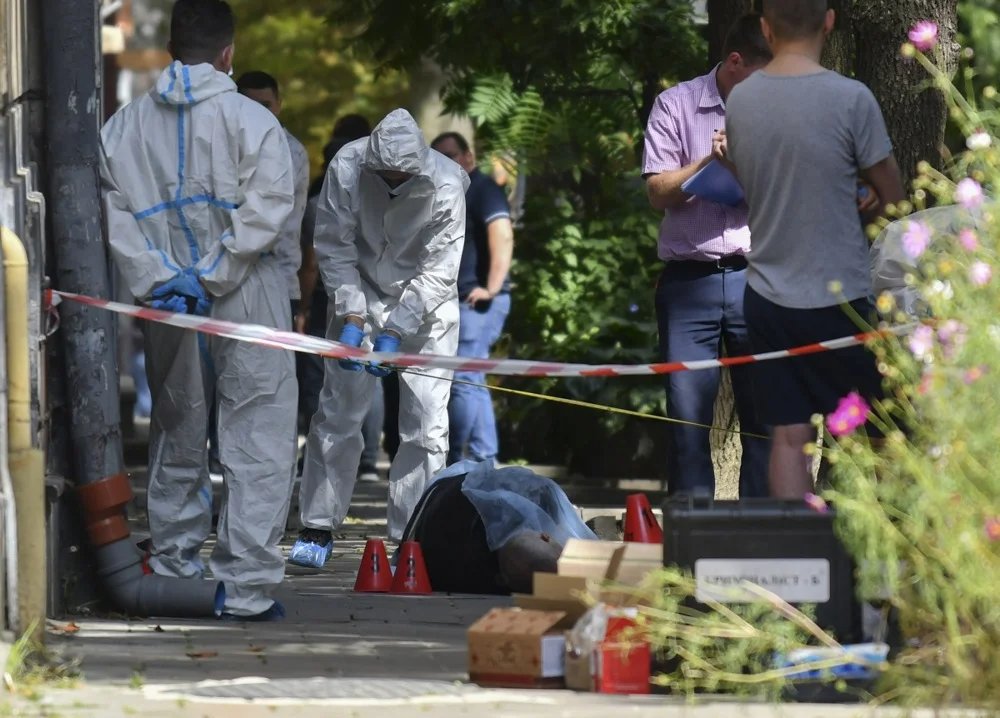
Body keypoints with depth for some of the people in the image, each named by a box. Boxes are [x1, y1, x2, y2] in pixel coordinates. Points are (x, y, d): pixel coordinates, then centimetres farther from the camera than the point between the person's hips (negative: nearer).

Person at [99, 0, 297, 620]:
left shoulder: (125, 125, 5)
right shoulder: (249, 120, -7)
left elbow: (109, 210, -2)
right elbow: (266, 206, -16)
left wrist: (160, 278, -6)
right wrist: (214, 277, -12)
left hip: (168, 309, 4)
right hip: (247, 302, -4)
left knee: (177, 437, 17)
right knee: (257, 437, -2)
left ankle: (173, 570, 23)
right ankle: (247, 584, -7)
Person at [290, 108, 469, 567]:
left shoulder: (446, 188, -26)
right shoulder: (346, 168, -21)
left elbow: (437, 273, -21)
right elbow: (333, 246, -12)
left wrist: (395, 333, -27)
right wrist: (351, 318, -21)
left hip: (424, 306, -1)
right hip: (361, 294, 1)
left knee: (426, 424, -6)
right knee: (339, 412, 0)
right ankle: (318, 528, 10)